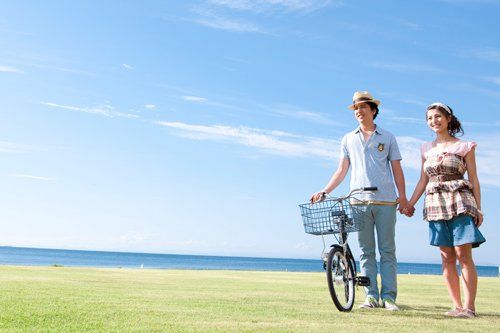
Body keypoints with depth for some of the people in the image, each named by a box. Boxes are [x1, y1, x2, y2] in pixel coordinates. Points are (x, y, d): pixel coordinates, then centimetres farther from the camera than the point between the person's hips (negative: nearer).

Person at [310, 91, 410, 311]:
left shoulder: (387, 138, 12)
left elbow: (397, 170, 9)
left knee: (387, 250, -1)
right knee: (366, 251, 2)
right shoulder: (349, 139, 16)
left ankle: (388, 296, 2)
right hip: (360, 201, 1)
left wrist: (403, 198, -2)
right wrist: (324, 192, 5)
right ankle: (371, 296, 6)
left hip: (386, 201, -1)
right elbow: (341, 171, 15)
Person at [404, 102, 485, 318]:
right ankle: (457, 306, 7)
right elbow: (423, 181, 16)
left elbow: (473, 180, 3)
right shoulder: (427, 149, 15)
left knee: (463, 255, -8)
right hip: (435, 204, 4)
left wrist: (478, 208, -4)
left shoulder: (464, 146, 4)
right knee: (447, 257, 2)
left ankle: (469, 306, -5)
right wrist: (410, 204, 8)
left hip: (460, 203, -4)